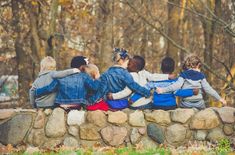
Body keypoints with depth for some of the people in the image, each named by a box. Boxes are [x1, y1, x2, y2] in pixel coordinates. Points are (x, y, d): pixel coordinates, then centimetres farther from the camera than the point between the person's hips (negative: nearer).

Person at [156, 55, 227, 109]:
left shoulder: (184, 75, 2)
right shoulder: (200, 75, 5)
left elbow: (177, 85, -13)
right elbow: (208, 89, 2)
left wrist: (163, 90, -15)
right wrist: (219, 98, 8)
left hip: (186, 104, -1)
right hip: (199, 104, 1)